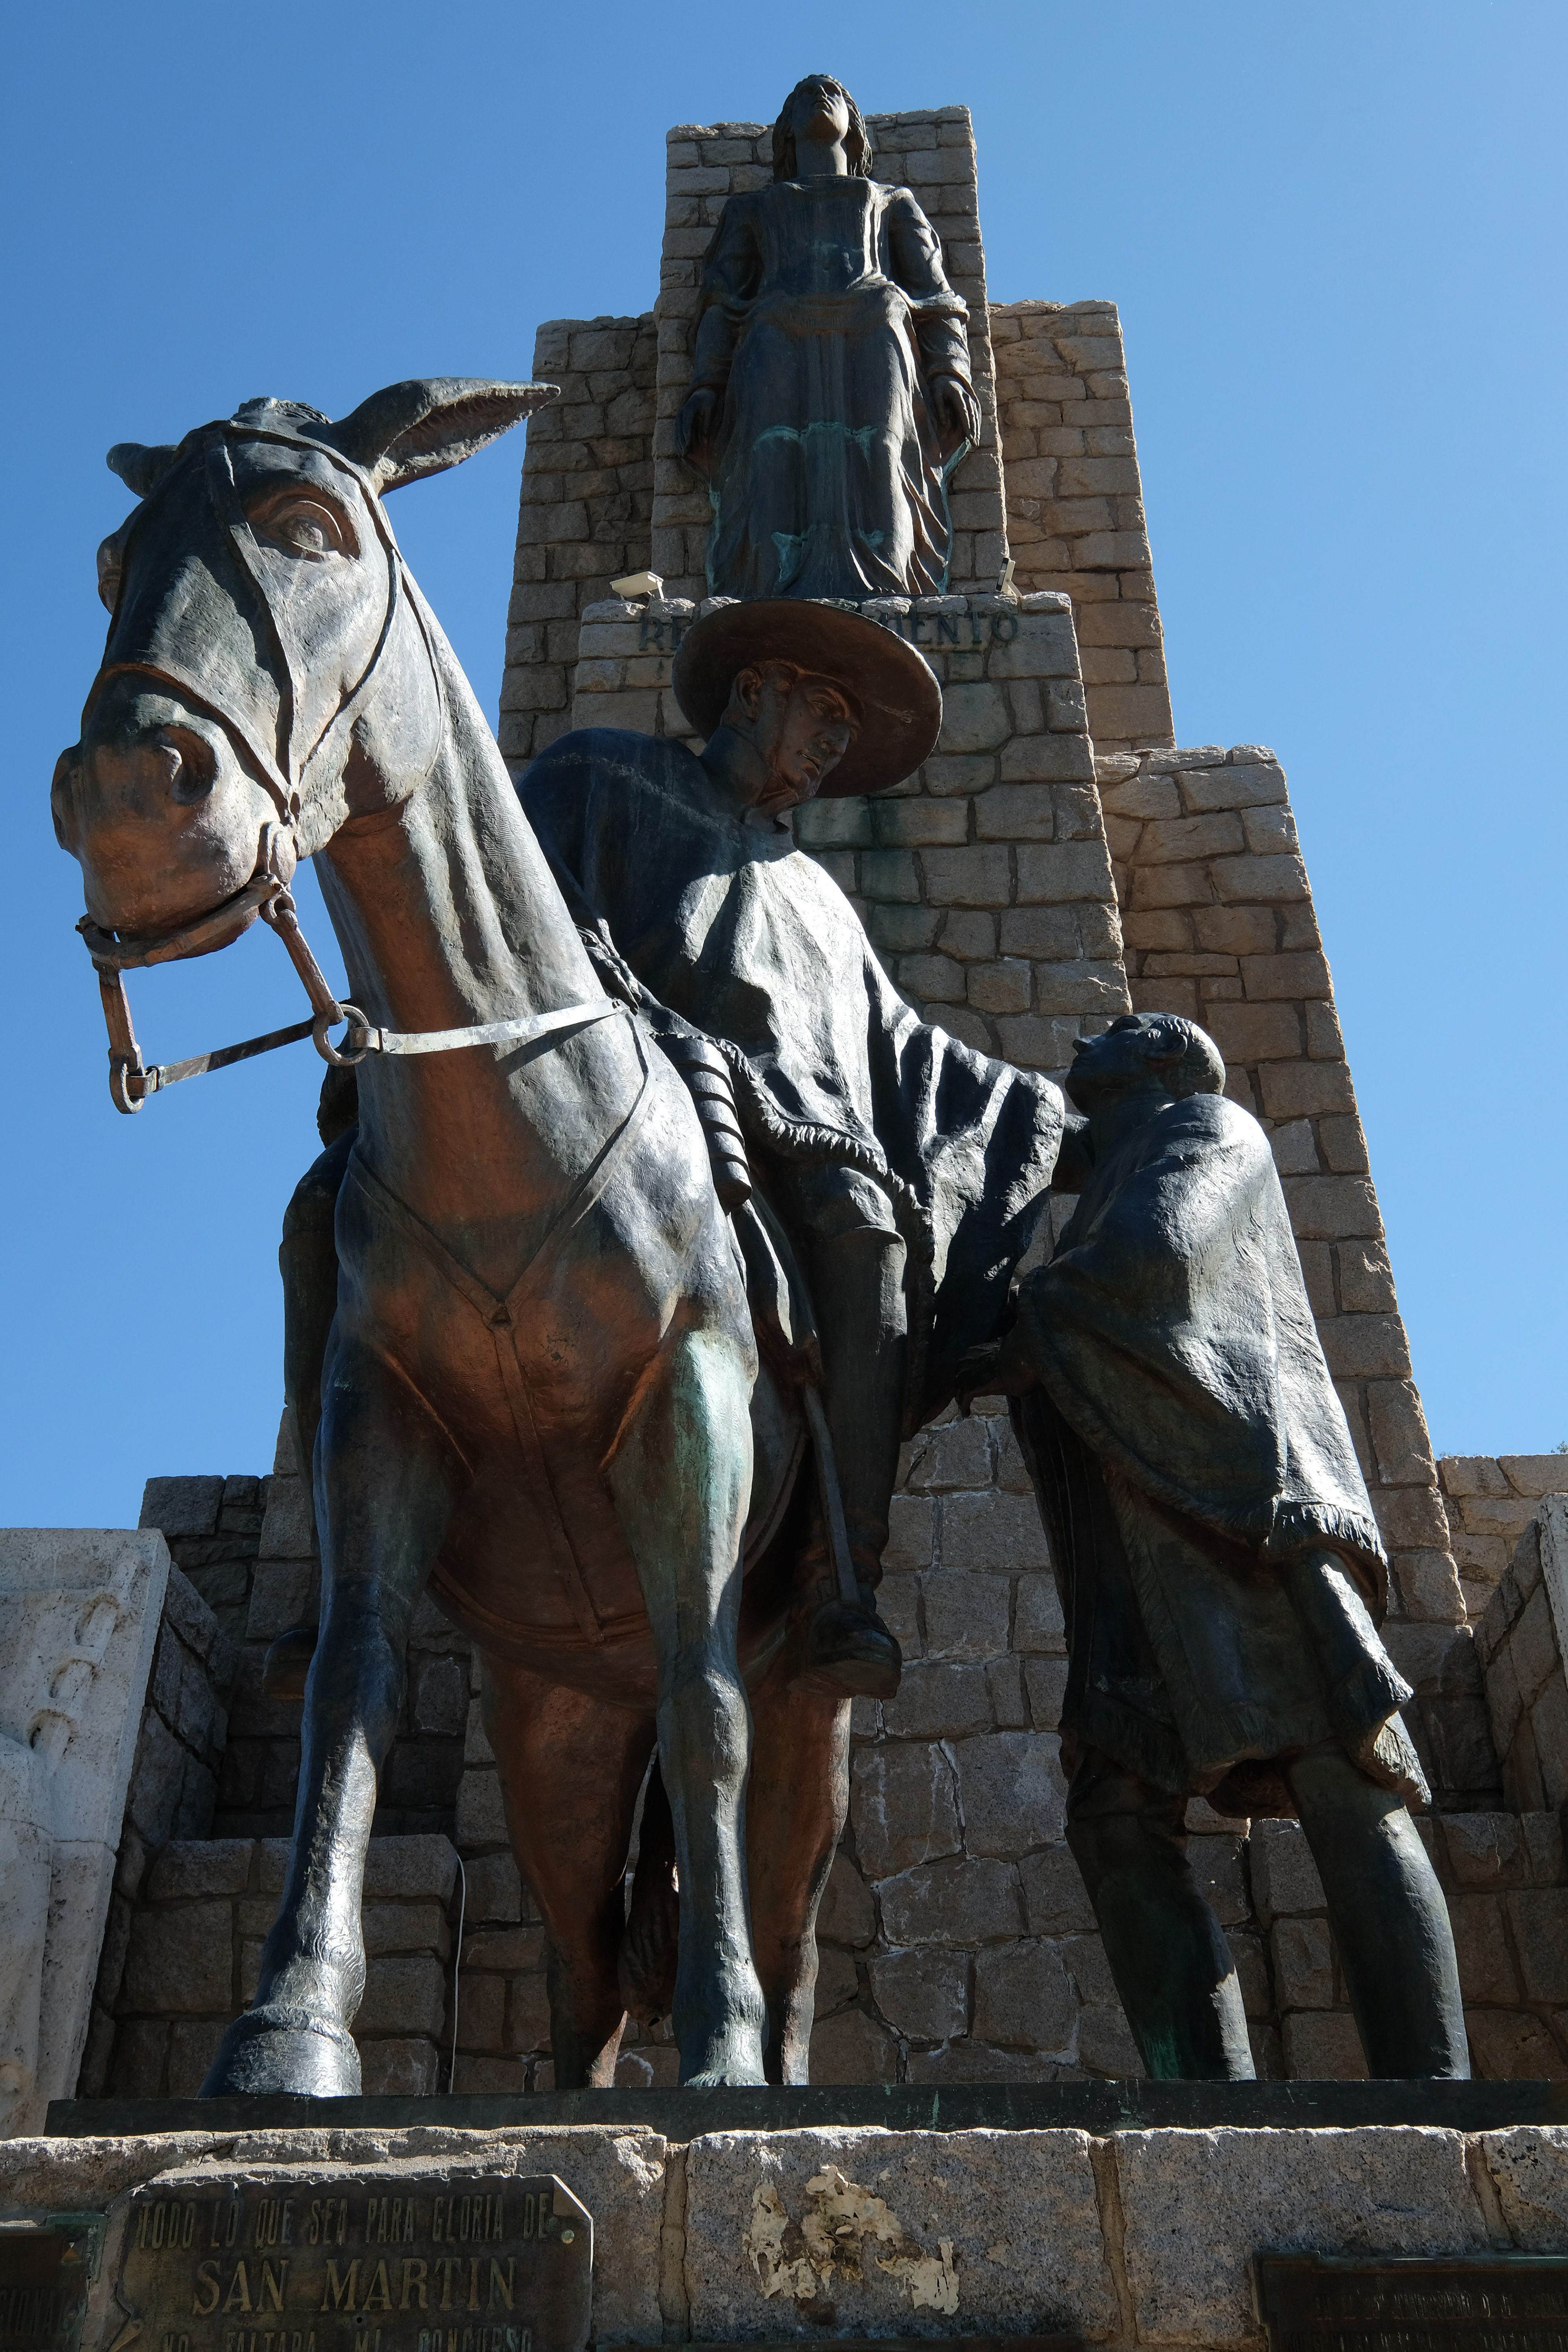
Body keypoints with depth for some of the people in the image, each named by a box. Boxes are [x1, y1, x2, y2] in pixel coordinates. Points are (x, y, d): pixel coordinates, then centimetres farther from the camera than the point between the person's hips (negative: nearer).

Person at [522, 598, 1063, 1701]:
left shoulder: (817, 896, 40)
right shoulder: (605, 774, 26)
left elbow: (906, 1052, 38)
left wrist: (1065, 1119, 32)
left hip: (794, 1121, 4)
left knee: (865, 1221, -30)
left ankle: (844, 1585, -35)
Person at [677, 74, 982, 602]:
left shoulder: (895, 204, 37)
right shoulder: (751, 210, 37)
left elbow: (935, 298, 21)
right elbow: (721, 304, 21)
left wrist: (949, 374, -1)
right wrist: (706, 387, 1)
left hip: (876, 344, 0)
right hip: (777, 348, 0)